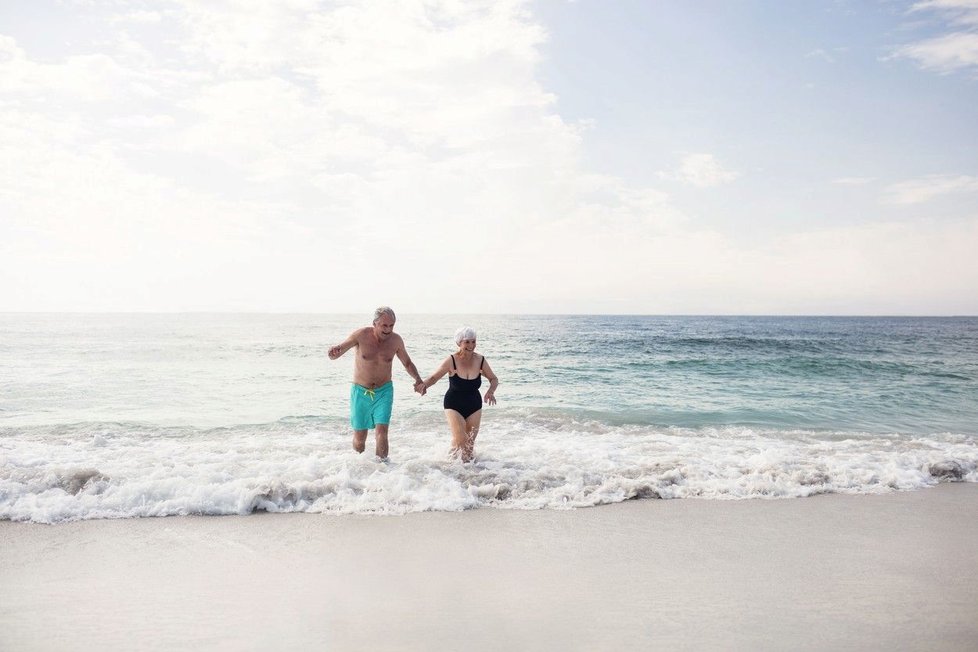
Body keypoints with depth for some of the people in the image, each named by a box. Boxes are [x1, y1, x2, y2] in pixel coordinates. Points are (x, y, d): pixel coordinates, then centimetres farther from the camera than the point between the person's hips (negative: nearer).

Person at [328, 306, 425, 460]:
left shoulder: (396, 340, -7)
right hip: (360, 392, -1)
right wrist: (334, 350, -35)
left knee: (381, 434, -15)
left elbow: (407, 363, 10)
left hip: (384, 391, 1)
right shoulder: (361, 335, -14)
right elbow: (333, 356, -10)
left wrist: (418, 379, -9)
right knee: (359, 438, 8)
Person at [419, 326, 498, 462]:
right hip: (454, 406, -3)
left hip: (474, 406, 3)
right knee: (460, 440, -16)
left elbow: (494, 379, 4)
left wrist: (491, 391, -17)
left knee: (470, 443, 7)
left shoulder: (480, 360, -8)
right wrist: (424, 384, -28)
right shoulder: (451, 361, -16)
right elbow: (434, 377, -7)